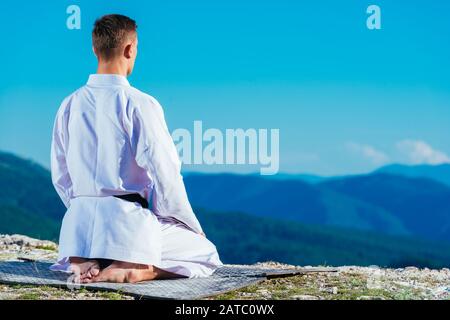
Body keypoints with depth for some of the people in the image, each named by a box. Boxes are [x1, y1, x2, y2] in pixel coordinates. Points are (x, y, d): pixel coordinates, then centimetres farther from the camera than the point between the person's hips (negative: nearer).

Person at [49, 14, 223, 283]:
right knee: (207, 255, 14)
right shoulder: (140, 104, -11)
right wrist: (192, 227, 4)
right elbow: (165, 174, -10)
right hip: (128, 219, -5)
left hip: (80, 220, 5)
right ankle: (133, 271, -14)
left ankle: (82, 263, 2)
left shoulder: (69, 105, 7)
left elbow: (60, 175, 12)